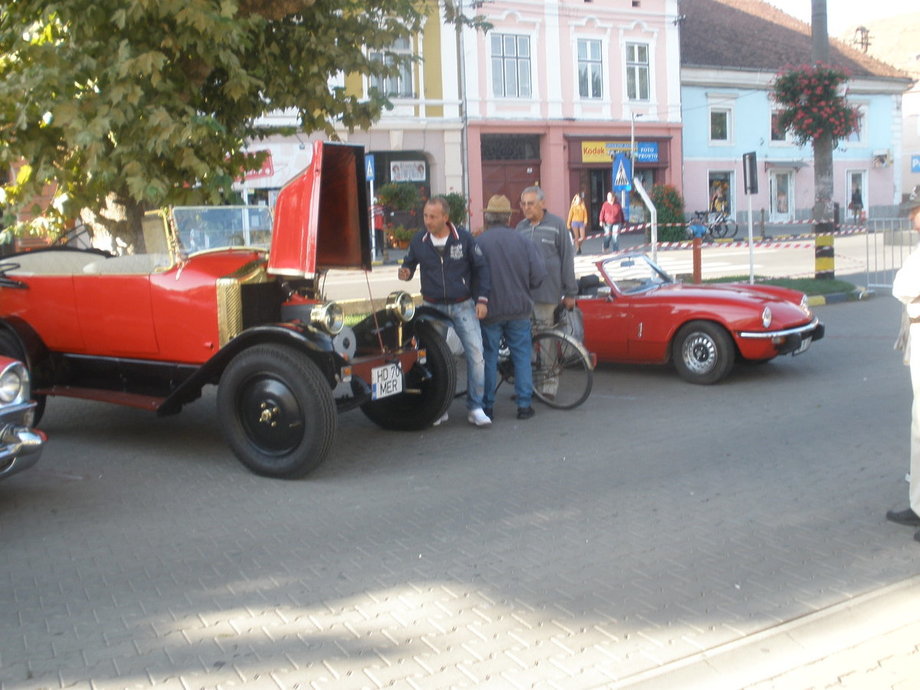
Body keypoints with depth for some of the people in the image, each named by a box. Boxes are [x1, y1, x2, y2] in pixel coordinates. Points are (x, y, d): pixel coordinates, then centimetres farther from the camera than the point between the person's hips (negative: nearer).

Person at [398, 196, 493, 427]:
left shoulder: (464, 238, -6)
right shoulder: (418, 240, -2)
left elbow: (481, 268, 2)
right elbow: (409, 264, 11)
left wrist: (482, 299, -4)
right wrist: (405, 273, -14)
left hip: (463, 306, -1)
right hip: (433, 307, 2)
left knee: (475, 353, -8)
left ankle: (475, 408, 2)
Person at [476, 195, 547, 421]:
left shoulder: (478, 243, -9)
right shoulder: (523, 241, -3)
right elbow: (539, 275, -4)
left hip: (489, 309, -1)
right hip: (519, 309, 1)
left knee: (489, 358, 8)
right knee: (522, 356, 10)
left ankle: (487, 406, 12)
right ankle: (524, 404, 10)